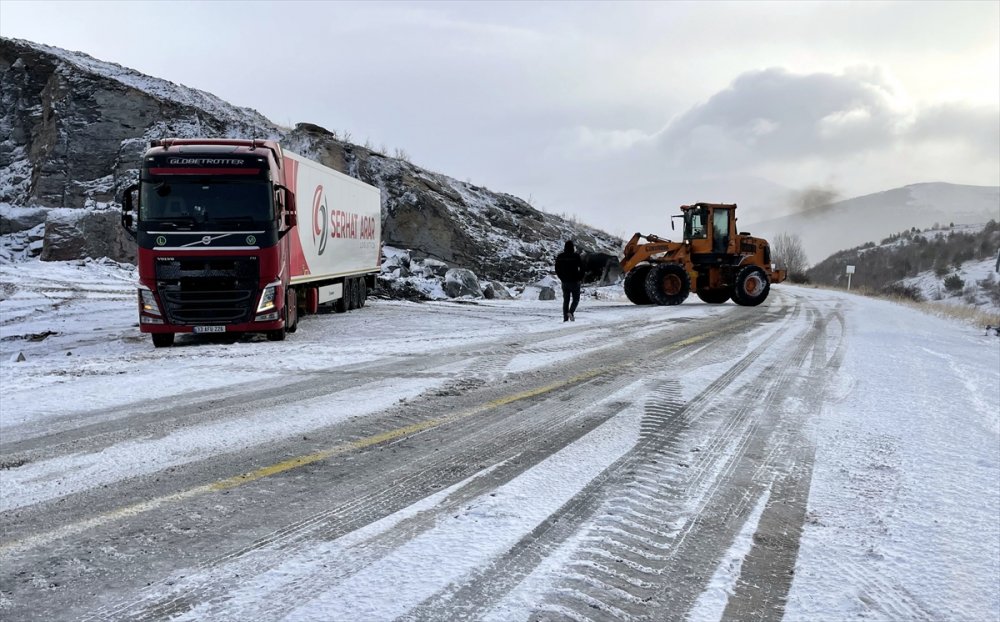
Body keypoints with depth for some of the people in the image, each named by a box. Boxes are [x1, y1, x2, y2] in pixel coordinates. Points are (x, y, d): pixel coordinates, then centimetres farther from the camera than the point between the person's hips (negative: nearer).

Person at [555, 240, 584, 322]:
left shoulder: (560, 256, 0)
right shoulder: (576, 256, -11)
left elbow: (557, 269, 5)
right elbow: (582, 267, -11)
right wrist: (580, 278, 3)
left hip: (564, 281, 3)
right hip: (575, 281, -3)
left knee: (566, 300, 11)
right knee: (576, 299, 9)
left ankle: (565, 318, 7)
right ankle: (571, 312, -16)